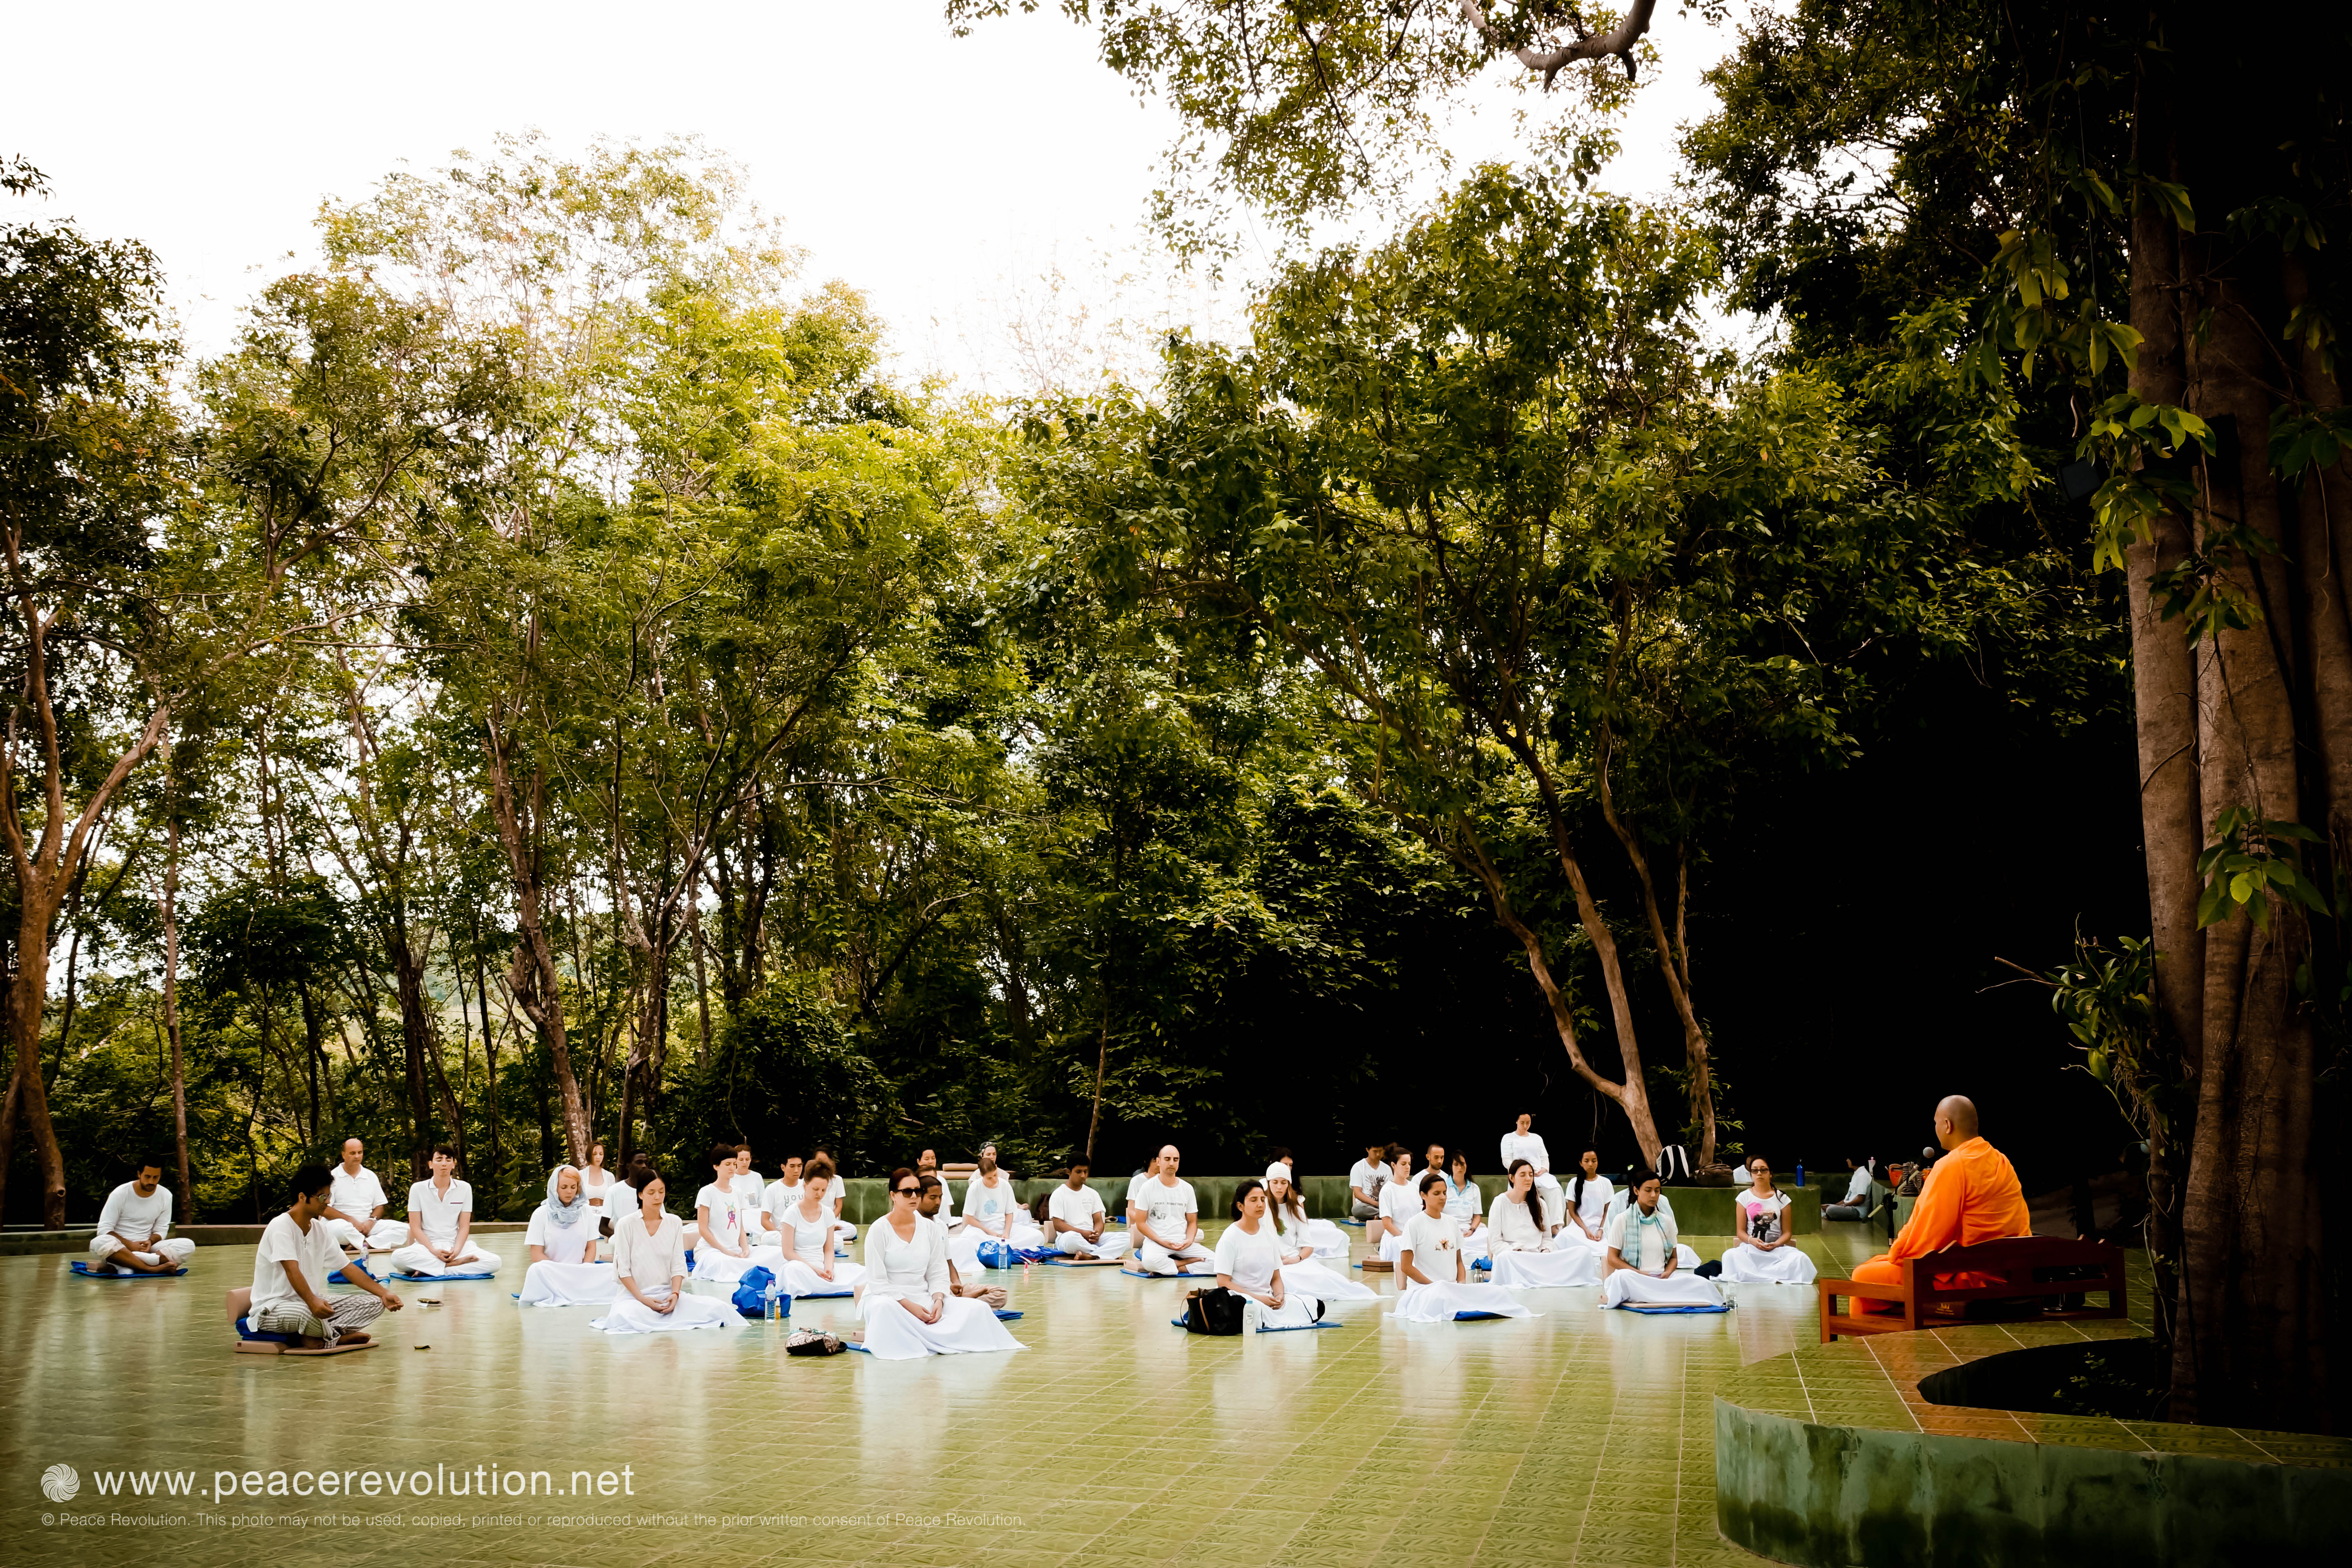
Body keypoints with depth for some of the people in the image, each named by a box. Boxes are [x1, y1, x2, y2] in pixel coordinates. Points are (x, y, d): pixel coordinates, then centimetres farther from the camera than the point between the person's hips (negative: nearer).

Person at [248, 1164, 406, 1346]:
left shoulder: (321, 1230, 8)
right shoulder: (281, 1227, -16)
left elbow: (347, 1268, 9)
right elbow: (292, 1270, -31)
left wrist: (383, 1294, -2)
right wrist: (312, 1302, -47)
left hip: (312, 1301, 8)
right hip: (272, 1308, -8)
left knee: (373, 1303, -7)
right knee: (308, 1314, -42)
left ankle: (317, 1336, -18)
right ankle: (338, 1336, -10)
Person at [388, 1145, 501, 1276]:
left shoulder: (465, 1188, 6)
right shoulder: (418, 1189, 3)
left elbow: (464, 1227, 3)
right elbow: (416, 1227, -1)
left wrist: (456, 1251, -15)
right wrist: (434, 1251, -15)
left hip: (455, 1245, 1)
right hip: (427, 1246, -1)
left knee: (494, 1262, -27)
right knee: (398, 1257, -35)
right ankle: (454, 1264, -26)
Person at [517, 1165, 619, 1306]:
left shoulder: (586, 1212, 9)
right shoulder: (541, 1214, 1)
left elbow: (591, 1248, 8)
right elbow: (537, 1255, -3)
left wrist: (583, 1273, -9)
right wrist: (560, 1273, -15)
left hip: (581, 1273, 3)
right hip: (551, 1275, -3)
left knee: (614, 1271, -27)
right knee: (537, 1270, -37)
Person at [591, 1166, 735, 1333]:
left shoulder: (674, 1223, 7)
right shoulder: (626, 1225, -3)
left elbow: (678, 1265, 4)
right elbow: (623, 1269, -5)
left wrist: (675, 1294, -14)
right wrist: (642, 1299, -15)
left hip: (667, 1293, 4)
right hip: (634, 1294, -4)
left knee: (720, 1308, -20)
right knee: (624, 1318, -41)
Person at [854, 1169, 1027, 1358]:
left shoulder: (930, 1228, 7)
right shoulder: (879, 1230, -6)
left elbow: (937, 1275, 7)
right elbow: (878, 1282, -10)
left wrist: (938, 1300, -13)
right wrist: (909, 1306, -20)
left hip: (923, 1299, 5)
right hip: (886, 1298, -5)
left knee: (977, 1308, -16)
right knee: (883, 1308, -43)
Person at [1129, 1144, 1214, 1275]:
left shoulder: (1187, 1188, 8)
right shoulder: (1148, 1188, -2)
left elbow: (1192, 1222, 14)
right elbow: (1140, 1223, -2)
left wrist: (1189, 1240, -8)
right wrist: (1162, 1242, -14)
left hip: (1183, 1243, 4)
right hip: (1156, 1242, -4)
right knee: (1150, 1261, -40)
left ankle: (1166, 1266, -13)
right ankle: (1186, 1263, -15)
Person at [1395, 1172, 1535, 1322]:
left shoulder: (1452, 1224, 15)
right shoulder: (1414, 1224, -3)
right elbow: (1406, 1267, -7)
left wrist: (1462, 1283, -2)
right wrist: (1435, 1286, -13)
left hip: (1452, 1288, 5)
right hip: (1422, 1289, -5)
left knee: (1498, 1293, -20)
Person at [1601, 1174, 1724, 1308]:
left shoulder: (1666, 1221, 15)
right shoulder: (1622, 1220, 3)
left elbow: (1673, 1258, 18)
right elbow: (1613, 1259, -1)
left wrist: (1667, 1273, -6)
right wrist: (1640, 1274, -14)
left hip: (1662, 1278, 5)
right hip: (1634, 1280, -4)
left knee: (1703, 1284, -25)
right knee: (1622, 1277, -41)